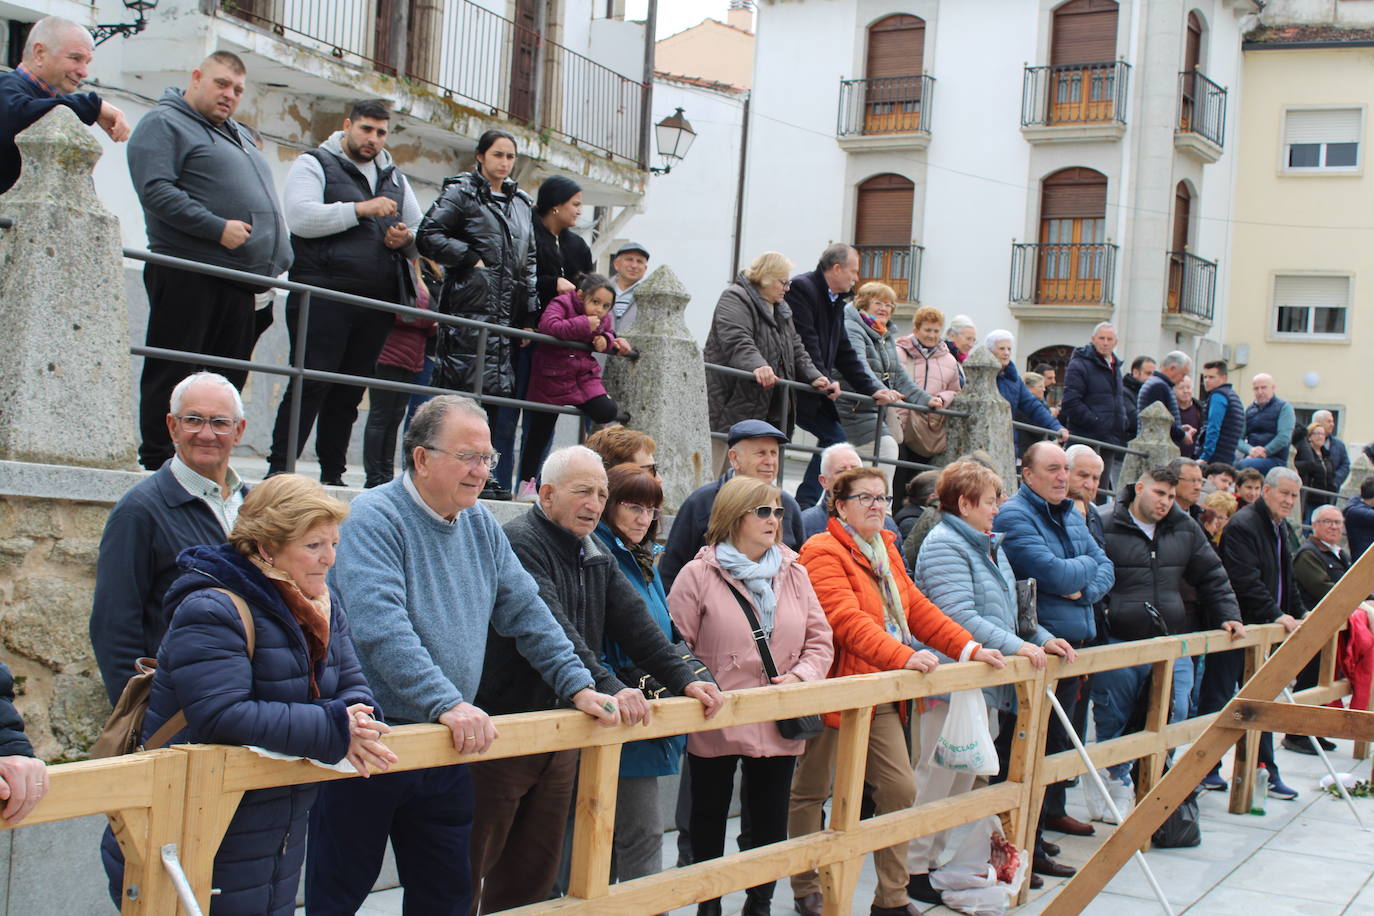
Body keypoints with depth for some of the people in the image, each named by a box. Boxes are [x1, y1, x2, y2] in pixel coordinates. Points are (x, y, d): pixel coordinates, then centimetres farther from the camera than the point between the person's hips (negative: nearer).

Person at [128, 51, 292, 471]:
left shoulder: (240, 135, 25)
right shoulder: (164, 124, -2)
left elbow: (261, 201, 30)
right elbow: (156, 190, -17)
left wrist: (274, 257, 13)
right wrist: (218, 228, -21)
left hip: (237, 280, 8)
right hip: (187, 274, -8)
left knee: (229, 377, 8)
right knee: (172, 374, -4)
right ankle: (158, 462, 1)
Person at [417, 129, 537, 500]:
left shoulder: (523, 204, 22)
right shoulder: (461, 193, 3)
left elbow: (529, 261, 23)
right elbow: (428, 236, -6)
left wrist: (530, 315, 15)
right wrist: (472, 260, -8)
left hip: (509, 313, 6)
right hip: (469, 309, -6)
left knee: (502, 392, 1)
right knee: (469, 389, -12)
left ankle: (492, 476, 4)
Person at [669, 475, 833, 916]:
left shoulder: (793, 573, 6)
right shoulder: (699, 574, -7)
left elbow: (819, 639, 8)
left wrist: (801, 675, -9)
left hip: (778, 727, 4)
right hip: (716, 727, -3)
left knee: (771, 823, 12)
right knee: (709, 822, 13)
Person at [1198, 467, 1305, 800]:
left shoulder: (1278, 529, 16)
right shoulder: (1242, 526, -15)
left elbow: (1285, 579, 26)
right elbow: (1246, 581, -23)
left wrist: (1299, 612, 16)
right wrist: (1276, 615, -24)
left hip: (1260, 630, 9)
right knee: (1217, 700, -1)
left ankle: (1265, 771, 18)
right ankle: (1207, 770, 7)